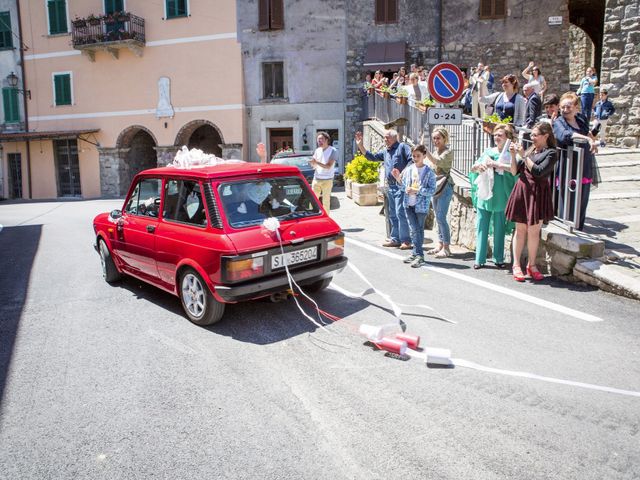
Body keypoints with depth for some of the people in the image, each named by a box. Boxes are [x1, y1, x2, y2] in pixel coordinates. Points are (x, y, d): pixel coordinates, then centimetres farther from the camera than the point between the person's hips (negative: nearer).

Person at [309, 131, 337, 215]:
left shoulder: (333, 151, -7)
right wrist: (312, 163, -11)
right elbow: (314, 165, 13)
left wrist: (317, 162, -26)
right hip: (316, 179, 5)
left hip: (327, 180, -5)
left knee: (326, 202, 2)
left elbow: (328, 166, -15)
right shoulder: (317, 150, 9)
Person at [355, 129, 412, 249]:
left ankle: (406, 240, -8)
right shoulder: (385, 151, 19)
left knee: (400, 213, -12)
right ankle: (395, 239, 20)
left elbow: (412, 160, -12)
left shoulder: (402, 147, -3)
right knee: (392, 214, 12)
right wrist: (360, 145, 12)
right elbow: (372, 157, 20)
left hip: (400, 186, -8)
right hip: (390, 186, 8)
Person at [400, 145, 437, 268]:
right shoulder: (408, 169, 4)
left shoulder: (429, 172, -8)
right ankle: (416, 253, 14)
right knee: (413, 229, 6)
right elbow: (403, 186, 13)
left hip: (421, 205, -4)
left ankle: (418, 255, 12)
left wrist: (417, 190, -21)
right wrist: (398, 178, -7)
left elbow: (432, 190, -14)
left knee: (419, 229, 5)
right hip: (409, 204, 4)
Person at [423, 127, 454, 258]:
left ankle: (446, 248, -7)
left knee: (441, 217, -13)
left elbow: (438, 162, -25)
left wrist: (425, 151, -30)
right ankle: (440, 245, 17)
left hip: (445, 187, -8)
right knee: (438, 218, 10)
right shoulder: (434, 152, 15)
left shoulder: (448, 152, -7)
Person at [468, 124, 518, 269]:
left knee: (499, 229, 5)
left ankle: (499, 259, 16)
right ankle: (480, 259, 7)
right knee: (481, 227, 2)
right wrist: (478, 166, -10)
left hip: (500, 197, -3)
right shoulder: (488, 151, 13)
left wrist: (495, 164, -19)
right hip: (484, 194, 3)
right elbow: (473, 169, 12)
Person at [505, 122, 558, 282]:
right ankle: (516, 265, 11)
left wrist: (524, 155, -14)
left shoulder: (551, 153, -1)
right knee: (520, 229, 6)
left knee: (534, 231, 2)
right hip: (522, 191, 3)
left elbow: (539, 172, -16)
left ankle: (532, 265, 15)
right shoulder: (530, 150, 13)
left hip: (537, 194, -3)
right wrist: (513, 155, -3)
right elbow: (514, 172, 10)